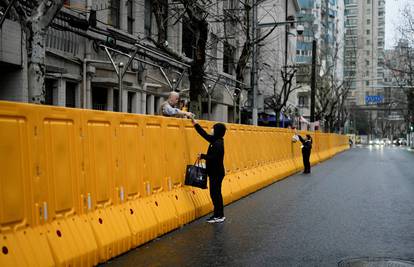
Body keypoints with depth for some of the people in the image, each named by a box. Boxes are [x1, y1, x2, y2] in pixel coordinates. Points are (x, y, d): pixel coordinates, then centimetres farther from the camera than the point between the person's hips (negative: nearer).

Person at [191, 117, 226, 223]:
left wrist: (202, 156, -15)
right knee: (216, 194, 14)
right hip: (215, 172, 10)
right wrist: (195, 124, 19)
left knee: (215, 194, -4)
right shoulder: (215, 140, 8)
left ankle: (219, 216, 3)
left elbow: (214, 158, -27)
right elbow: (205, 134, 17)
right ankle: (219, 215, 21)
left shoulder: (218, 144, -20)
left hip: (216, 173, -10)